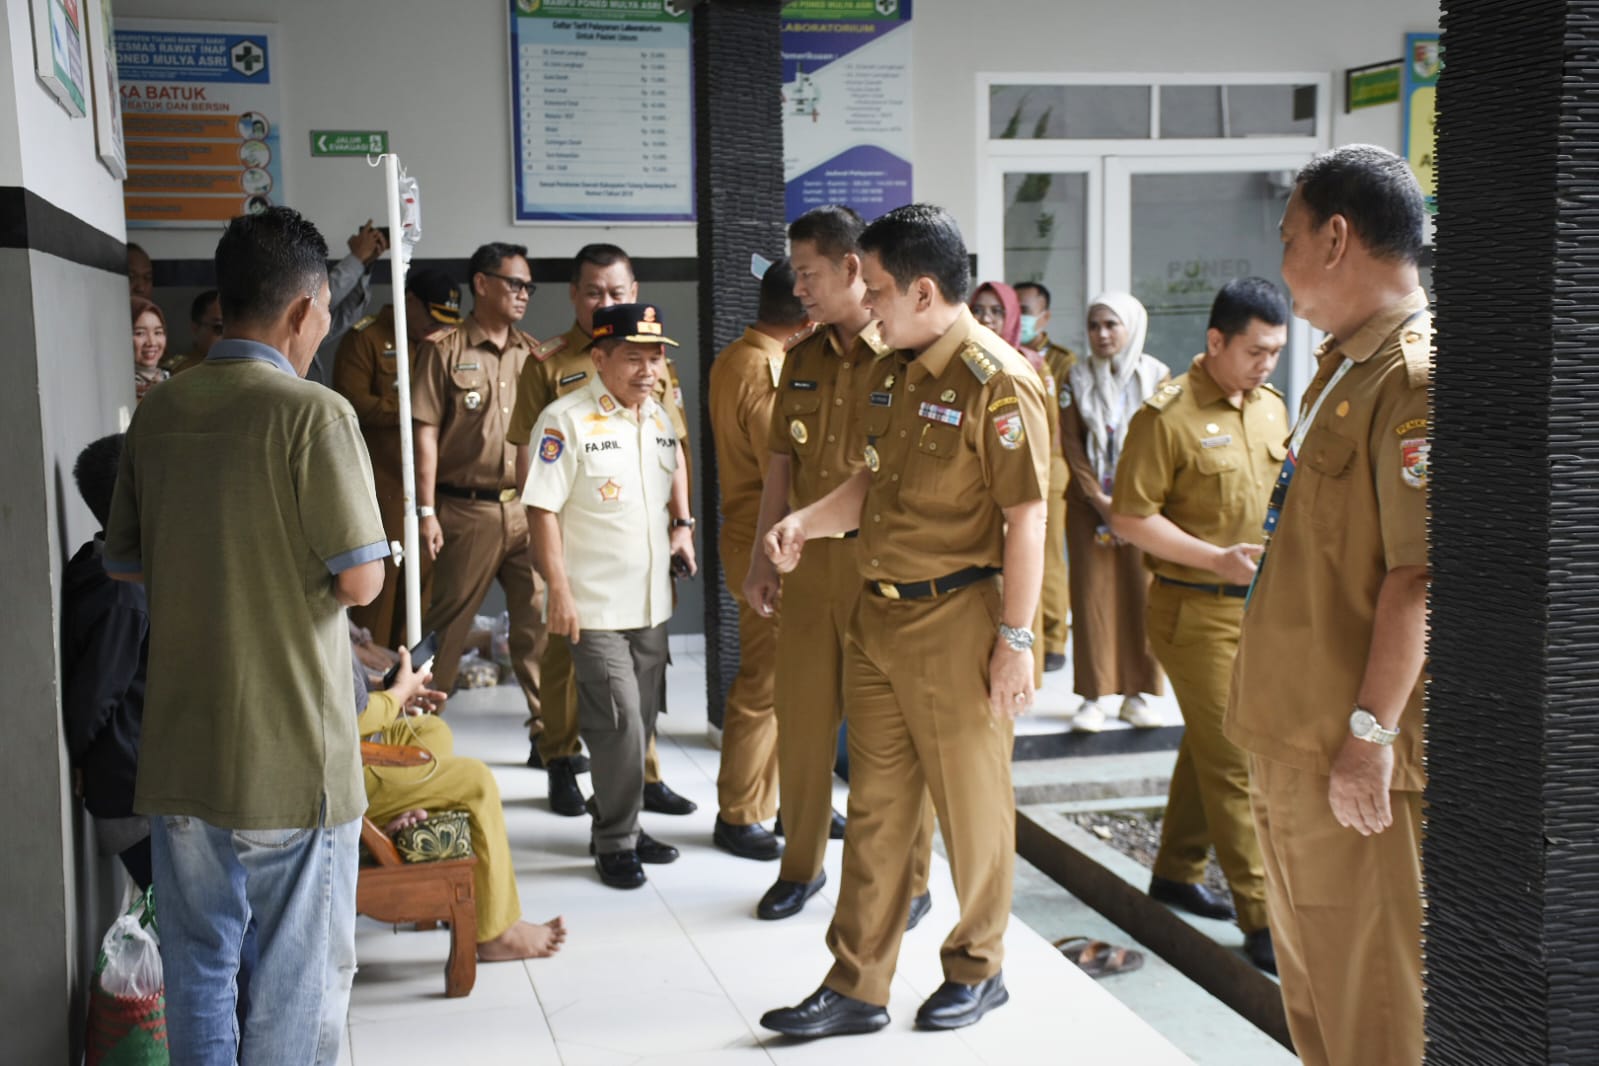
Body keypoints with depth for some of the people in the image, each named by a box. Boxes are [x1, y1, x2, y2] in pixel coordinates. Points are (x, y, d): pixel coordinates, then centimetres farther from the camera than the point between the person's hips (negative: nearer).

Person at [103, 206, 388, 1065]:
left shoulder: (159, 412, 4)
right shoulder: (314, 414, -15)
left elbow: (122, 562, 12)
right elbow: (359, 582, -15)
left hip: (178, 748, 6)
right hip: (290, 752, -6)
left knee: (198, 964, 18)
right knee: (299, 975, 8)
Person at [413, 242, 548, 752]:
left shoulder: (531, 352, 12)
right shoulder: (445, 352, -1)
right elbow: (425, 433, -4)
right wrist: (426, 510, -9)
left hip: (527, 508, 4)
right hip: (465, 510, -4)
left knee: (539, 623, 2)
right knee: (446, 625, 4)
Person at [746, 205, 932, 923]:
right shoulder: (803, 359, 11)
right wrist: (762, 559, 13)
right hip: (808, 560, 6)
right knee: (801, 714, 13)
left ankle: (908, 885, 18)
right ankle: (802, 864, 30)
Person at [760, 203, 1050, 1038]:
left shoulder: (996, 382, -15)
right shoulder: (890, 372, 10)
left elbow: (1026, 520, -16)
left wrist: (1017, 639, -17)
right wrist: (805, 521, 1)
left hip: (957, 623, -8)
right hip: (880, 616, 8)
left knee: (972, 803, 9)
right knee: (874, 809, 11)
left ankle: (978, 968, 28)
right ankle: (856, 987, 20)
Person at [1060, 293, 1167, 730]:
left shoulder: (1155, 377, 2)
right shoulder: (1076, 379, 3)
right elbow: (1072, 446, 0)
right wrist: (1099, 499, -9)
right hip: (1088, 503, 0)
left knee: (1139, 593, -2)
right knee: (1091, 594, -2)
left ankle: (1135, 694, 8)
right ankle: (1093, 697, 3)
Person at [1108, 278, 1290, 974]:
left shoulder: (1270, 407, 10)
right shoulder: (1168, 415, -14)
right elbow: (1130, 519, -15)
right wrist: (1217, 559, -22)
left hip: (1258, 604, 7)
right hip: (1195, 608, -7)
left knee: (1209, 744, 17)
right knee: (1232, 759, -6)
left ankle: (1177, 872, 33)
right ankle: (1259, 921, -1)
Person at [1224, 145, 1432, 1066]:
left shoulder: (1415, 376, -17)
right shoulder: (1342, 370, 15)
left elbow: (1416, 577, -24)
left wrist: (1370, 730, -23)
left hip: (1355, 758, -10)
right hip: (1295, 741, 10)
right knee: (1311, 991, 21)